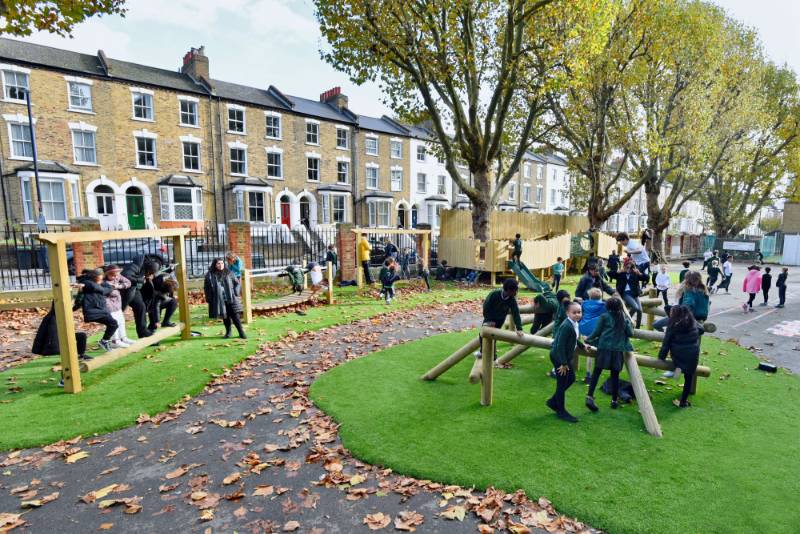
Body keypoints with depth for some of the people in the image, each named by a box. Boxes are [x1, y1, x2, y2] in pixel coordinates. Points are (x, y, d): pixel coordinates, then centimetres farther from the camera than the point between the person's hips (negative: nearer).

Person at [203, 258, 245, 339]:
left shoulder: (228, 273, 4)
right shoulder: (210, 275, 1)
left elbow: (237, 283, 11)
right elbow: (206, 288, 7)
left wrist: (236, 293, -1)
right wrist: (209, 299, 0)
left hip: (230, 299, 0)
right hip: (219, 300, 0)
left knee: (235, 316, -4)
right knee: (225, 316, 7)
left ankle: (241, 332, 3)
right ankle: (228, 332, 23)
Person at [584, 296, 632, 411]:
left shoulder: (604, 317, 0)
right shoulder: (624, 318, 9)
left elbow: (597, 332, -1)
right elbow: (630, 333, 7)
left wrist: (588, 339, 15)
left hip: (604, 347, -2)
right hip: (618, 349, 2)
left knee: (597, 371, 0)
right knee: (615, 374, 8)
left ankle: (590, 396, -10)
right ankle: (614, 400, 16)